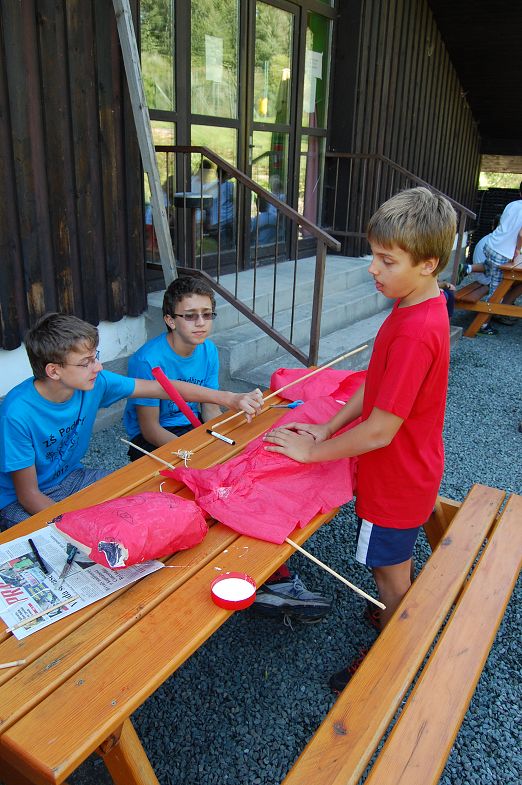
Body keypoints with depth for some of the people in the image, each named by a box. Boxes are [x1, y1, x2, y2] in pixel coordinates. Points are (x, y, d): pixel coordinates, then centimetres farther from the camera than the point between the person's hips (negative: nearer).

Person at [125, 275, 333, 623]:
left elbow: (210, 410, 5)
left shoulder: (208, 350, 1)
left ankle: (271, 575, -15)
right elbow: (150, 429, -17)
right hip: (152, 443, -6)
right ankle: (273, 578, -22)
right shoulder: (149, 360, -19)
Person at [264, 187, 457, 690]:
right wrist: (327, 428, 0)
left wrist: (311, 451, -17)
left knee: (392, 582, 15)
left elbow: (379, 431, -29)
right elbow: (375, 386, 7)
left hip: (396, 483, -8)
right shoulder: (419, 310, -1)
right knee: (393, 574, 29)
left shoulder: (415, 333, -33)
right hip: (400, 474, 8)